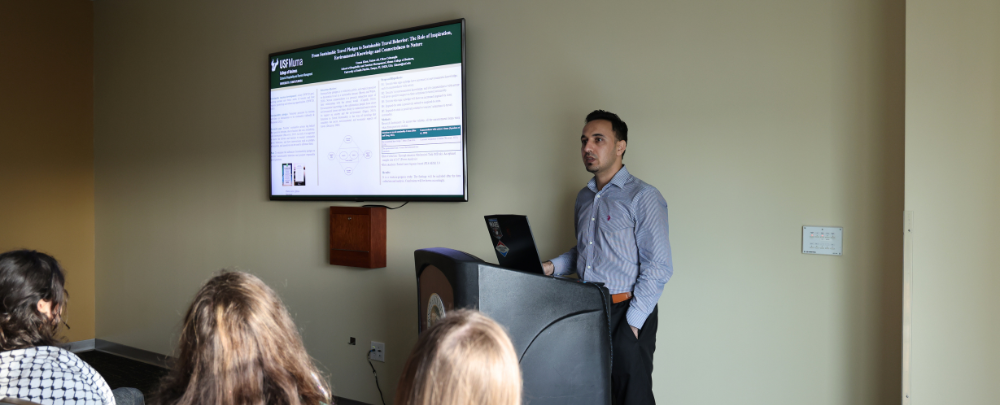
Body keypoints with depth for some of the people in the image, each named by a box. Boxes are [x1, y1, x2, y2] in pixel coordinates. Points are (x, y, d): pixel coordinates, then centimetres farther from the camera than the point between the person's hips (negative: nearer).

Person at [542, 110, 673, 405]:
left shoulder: (643, 197, -9)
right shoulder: (584, 198, 14)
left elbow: (658, 267, -13)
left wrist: (632, 322, -16)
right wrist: (553, 267, 7)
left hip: (627, 313, -6)